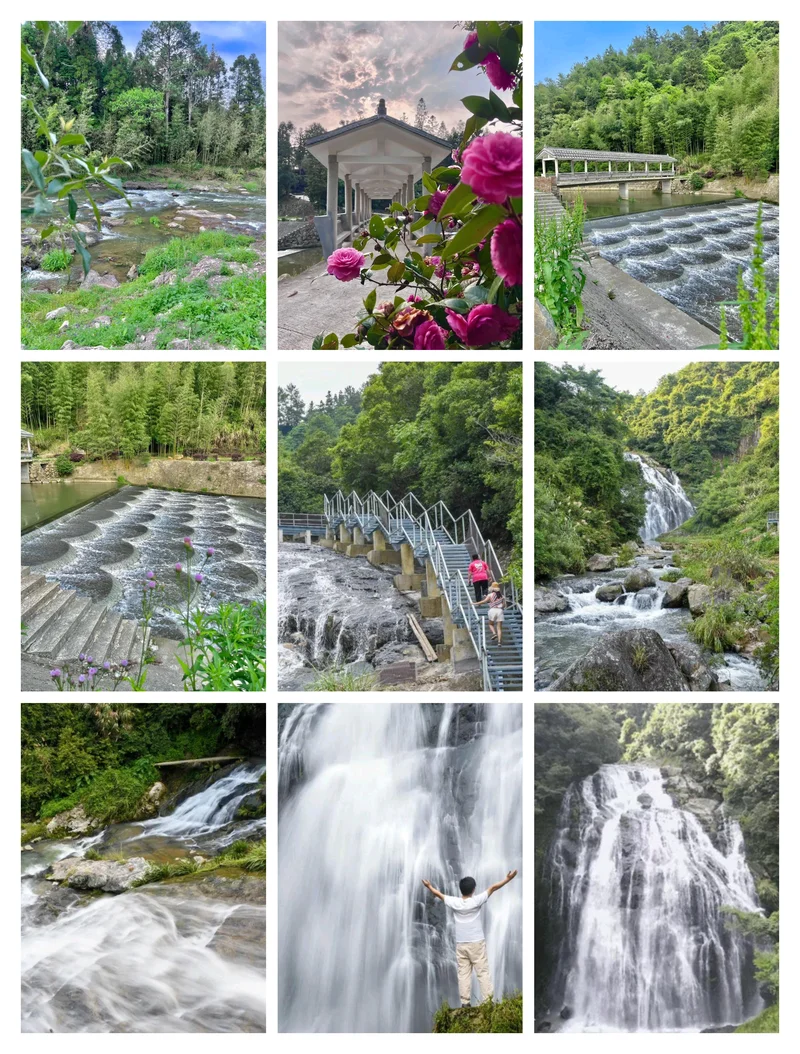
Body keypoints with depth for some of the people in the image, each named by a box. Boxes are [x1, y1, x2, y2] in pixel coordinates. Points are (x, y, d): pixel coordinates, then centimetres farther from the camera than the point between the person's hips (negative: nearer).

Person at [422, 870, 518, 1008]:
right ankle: (487, 1001, -2)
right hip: (476, 943, -3)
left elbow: (439, 894, 9)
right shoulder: (477, 901, -12)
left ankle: (465, 1002, 3)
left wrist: (429, 886, 25)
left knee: (463, 973, 5)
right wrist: (507, 879, -4)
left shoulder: (455, 902, -6)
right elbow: (492, 888, -7)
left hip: (461, 944, 3)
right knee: (483, 972, 1)